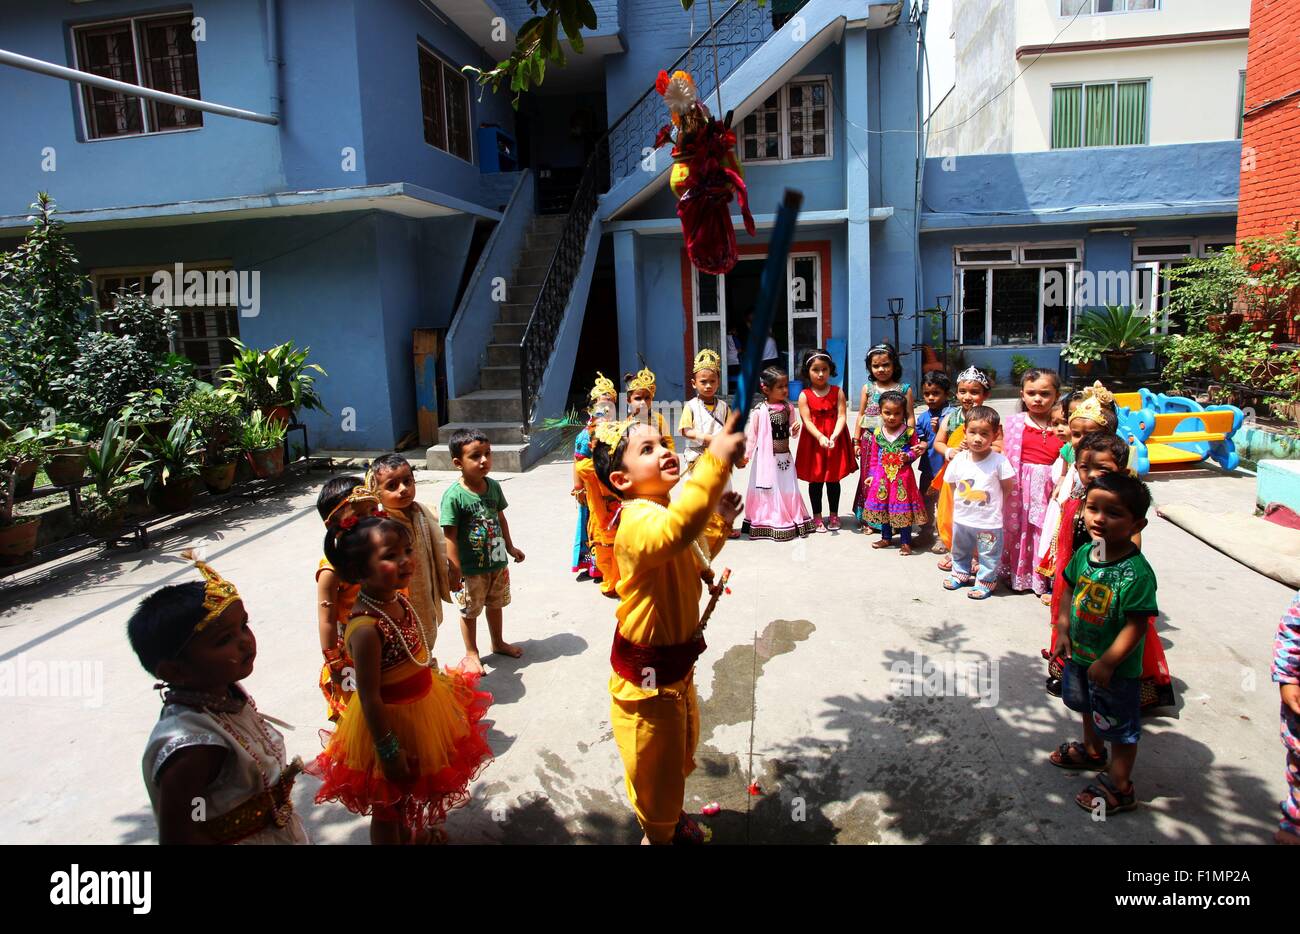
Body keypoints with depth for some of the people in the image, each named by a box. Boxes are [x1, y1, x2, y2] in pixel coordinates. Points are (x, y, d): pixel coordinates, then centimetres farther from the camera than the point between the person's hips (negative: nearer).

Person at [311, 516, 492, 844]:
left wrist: (443, 683, 17)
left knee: (410, 789, 32)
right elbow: (370, 697, -27)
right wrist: (388, 750, -20)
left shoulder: (399, 601, -9)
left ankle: (409, 834, 57)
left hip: (422, 707, 8)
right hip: (390, 720, -8)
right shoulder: (365, 628, -34)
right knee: (387, 804, 18)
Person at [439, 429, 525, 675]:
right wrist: (455, 571, -20)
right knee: (470, 611, 13)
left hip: (498, 562, 6)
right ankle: (471, 654, 33)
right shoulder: (454, 496, -22)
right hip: (471, 569, -6)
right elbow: (450, 536, -20)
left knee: (495, 604, 24)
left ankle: (498, 643, 46)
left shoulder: (493, 486, -4)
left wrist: (510, 547, 18)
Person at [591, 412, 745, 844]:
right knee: (654, 764, 15)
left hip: (677, 662, 10)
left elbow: (695, 559, 20)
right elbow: (674, 532, -57)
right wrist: (715, 462, -58)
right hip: (646, 673, -10)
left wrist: (718, 523, 5)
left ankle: (672, 815, 58)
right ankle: (657, 833, 42)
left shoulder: (665, 511, 2)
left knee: (681, 749, 31)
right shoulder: (638, 520, -32)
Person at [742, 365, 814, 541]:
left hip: (785, 456, 5)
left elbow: (792, 432, 10)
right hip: (767, 457, -5)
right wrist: (746, 454, -16)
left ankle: (791, 521, 24)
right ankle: (768, 523, 13)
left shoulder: (788, 407, 3)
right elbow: (751, 434, -11)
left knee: (788, 488, 11)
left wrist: (795, 429, -12)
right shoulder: (759, 411, -13)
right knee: (768, 489, 3)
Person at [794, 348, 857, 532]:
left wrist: (834, 436, -25)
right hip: (813, 442, -1)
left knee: (833, 479, 10)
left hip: (835, 441, 1)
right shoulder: (804, 395, -4)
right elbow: (807, 421, -11)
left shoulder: (837, 392, -1)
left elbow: (842, 417, -9)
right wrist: (820, 437, -27)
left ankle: (834, 515, 24)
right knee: (815, 480, 8)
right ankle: (817, 517, 19)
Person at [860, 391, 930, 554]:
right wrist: (872, 475, 4)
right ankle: (886, 538, 30)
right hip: (882, 476, 3)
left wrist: (909, 456, -17)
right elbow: (873, 457, 6)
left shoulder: (909, 433, -8)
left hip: (903, 476, -3)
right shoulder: (877, 434, -2)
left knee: (903, 507, 2)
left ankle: (906, 542, 15)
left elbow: (916, 449, 3)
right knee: (883, 507, 13)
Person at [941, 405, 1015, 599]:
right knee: (960, 550, 25)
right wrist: (960, 503, 1)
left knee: (988, 555, 11)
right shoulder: (958, 459, -9)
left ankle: (985, 581, 32)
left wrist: (994, 504, -6)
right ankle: (960, 573, 47)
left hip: (988, 522, -4)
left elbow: (1008, 488, -7)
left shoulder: (999, 461, -19)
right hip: (961, 518, 4)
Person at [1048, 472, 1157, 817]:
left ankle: (1119, 787, 30)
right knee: (1087, 706, 31)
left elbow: (1136, 625, -28)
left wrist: (1107, 662, -26)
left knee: (1120, 725, 12)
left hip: (1116, 667, -8)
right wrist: (1063, 630, 1)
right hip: (1080, 654, 8)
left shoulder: (1136, 573, -30)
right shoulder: (1084, 554, -8)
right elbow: (1069, 592, 6)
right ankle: (1093, 751, 57)